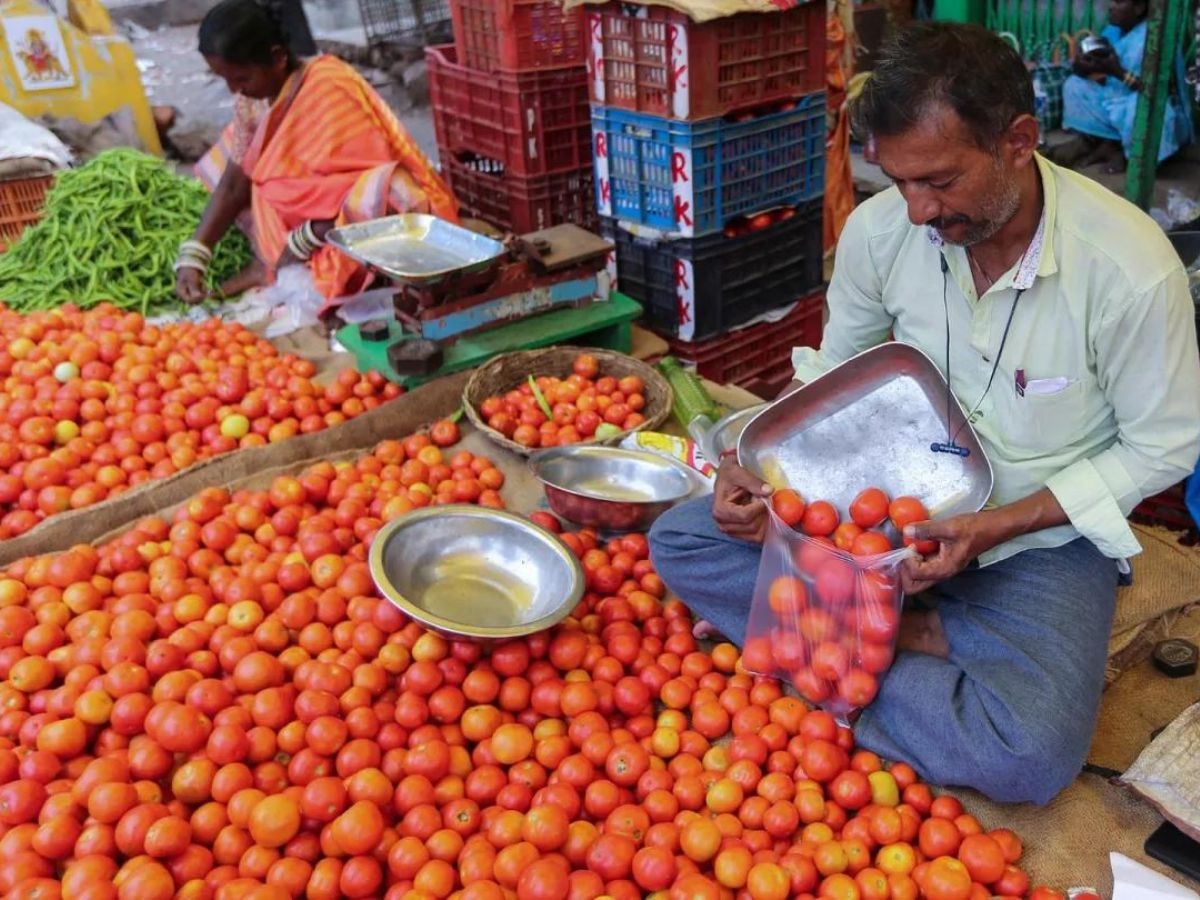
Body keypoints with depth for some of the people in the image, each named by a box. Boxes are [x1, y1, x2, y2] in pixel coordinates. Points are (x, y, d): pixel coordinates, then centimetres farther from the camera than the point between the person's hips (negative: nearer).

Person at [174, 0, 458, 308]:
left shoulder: (329, 91, -24)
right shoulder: (255, 95, -2)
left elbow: (362, 190, -26)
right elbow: (234, 183, 1)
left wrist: (301, 243, -24)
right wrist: (193, 257, -8)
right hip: (320, 209, 8)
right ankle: (274, 262, -8)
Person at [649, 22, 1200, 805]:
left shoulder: (1133, 269, -23)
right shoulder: (880, 229, -12)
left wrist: (995, 526, -21)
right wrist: (761, 467, -14)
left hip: (1040, 537, -3)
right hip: (895, 500, 4)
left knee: (1030, 755, -30)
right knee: (680, 542, -10)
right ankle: (921, 638, -14)